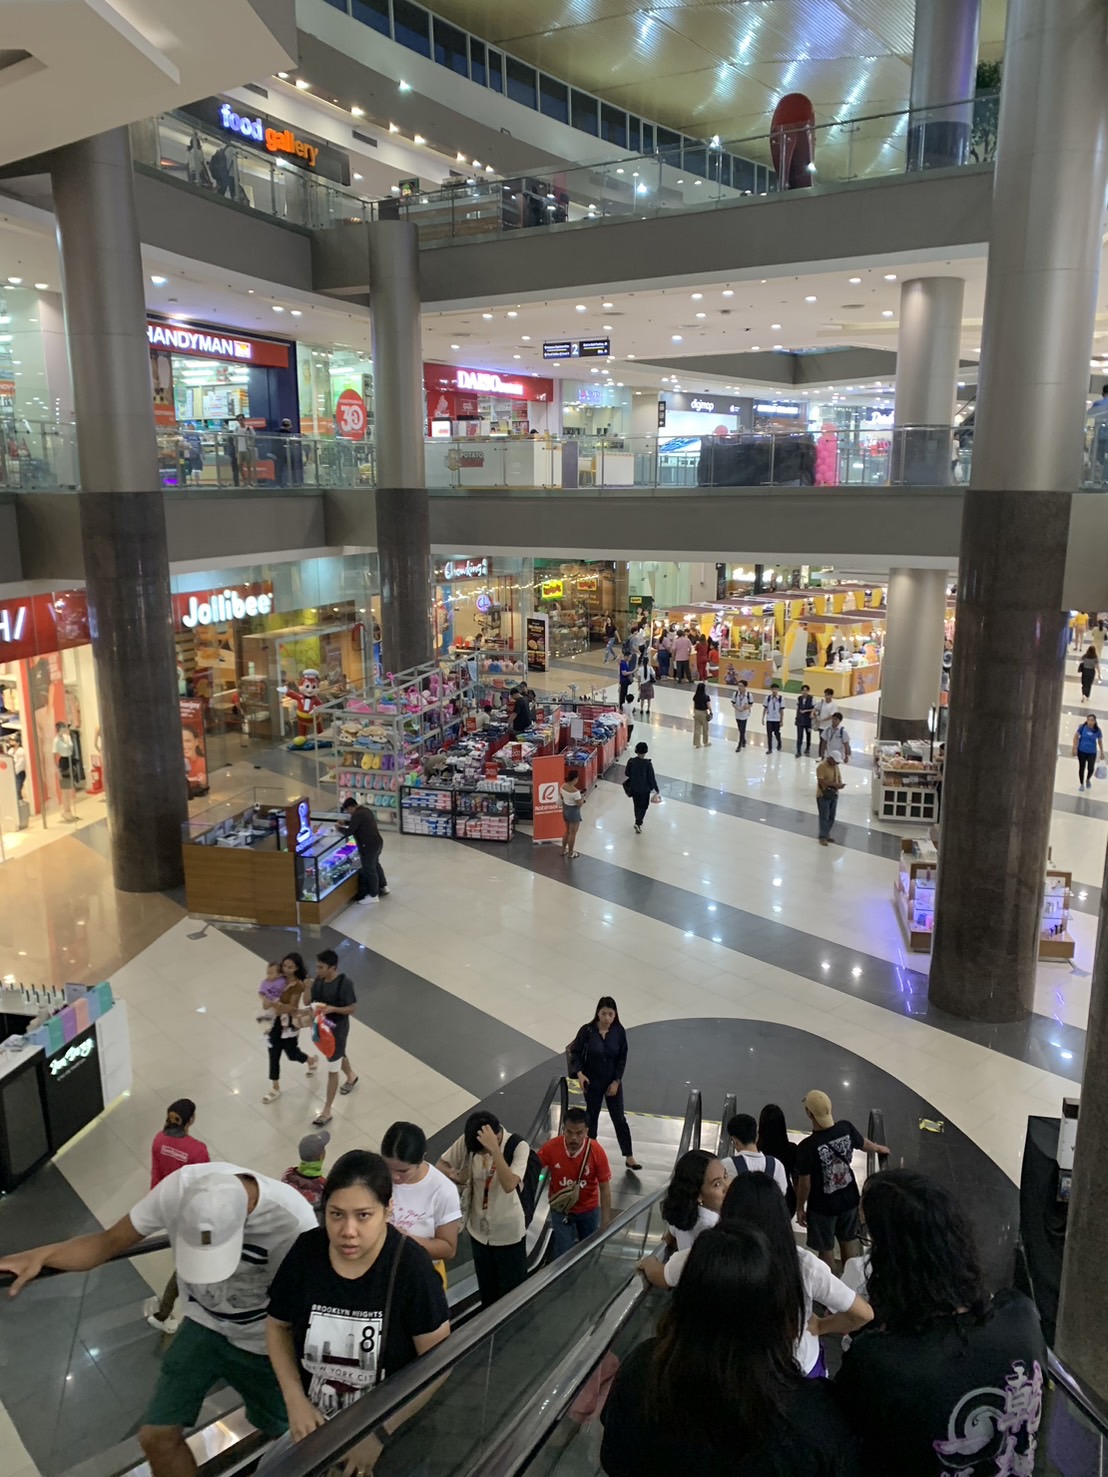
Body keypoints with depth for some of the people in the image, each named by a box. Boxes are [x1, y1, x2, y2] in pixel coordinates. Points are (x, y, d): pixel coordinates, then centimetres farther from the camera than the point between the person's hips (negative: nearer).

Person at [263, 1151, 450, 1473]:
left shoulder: (411, 1267, -26)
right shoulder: (306, 1251, -15)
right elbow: (278, 1326, 2)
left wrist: (381, 1432, -20)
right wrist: (295, 1400, -8)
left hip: (390, 1428, -3)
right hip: (317, 1422, 4)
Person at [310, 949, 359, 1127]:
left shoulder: (344, 984, -26)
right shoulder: (318, 980, -7)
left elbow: (353, 1008, -19)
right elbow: (309, 1002, 4)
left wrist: (332, 1008, -31)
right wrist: (307, 989, -18)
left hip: (337, 1029, -7)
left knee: (332, 1070, 1)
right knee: (339, 1054, 31)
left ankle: (327, 1111, 12)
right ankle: (351, 1076, 61)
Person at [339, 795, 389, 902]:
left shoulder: (357, 815, -20)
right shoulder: (365, 810, 10)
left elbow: (349, 832, -22)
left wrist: (340, 828, -5)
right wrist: (345, 822, 19)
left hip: (369, 846, -10)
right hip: (378, 842, 10)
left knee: (369, 870, 5)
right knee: (376, 865, 28)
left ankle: (373, 895, 17)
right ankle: (383, 887, 41)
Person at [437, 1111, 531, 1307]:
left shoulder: (518, 1146, -26)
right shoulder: (467, 1141, -15)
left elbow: (509, 1185, -38)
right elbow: (441, 1165, -4)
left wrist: (494, 1149, -46)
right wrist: (454, 1176, -26)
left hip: (508, 1233, -4)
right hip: (479, 1230, 4)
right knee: (486, 1292, 24)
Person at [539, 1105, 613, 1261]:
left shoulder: (597, 1151, -25)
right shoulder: (551, 1147, -25)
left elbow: (605, 1188, -16)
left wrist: (606, 1222, -13)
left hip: (589, 1209, 1)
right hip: (561, 1208, -1)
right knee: (564, 1252, -2)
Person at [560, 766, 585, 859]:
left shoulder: (563, 786, -7)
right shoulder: (575, 791, -30)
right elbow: (580, 805, -22)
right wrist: (582, 797, -4)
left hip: (565, 810, 8)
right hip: (573, 812, -8)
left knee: (567, 831, 26)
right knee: (572, 833, 11)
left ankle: (563, 850, 37)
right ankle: (570, 853, 25)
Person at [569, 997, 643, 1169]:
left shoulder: (619, 1031, -12)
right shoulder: (587, 1030, -16)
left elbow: (622, 1058, -4)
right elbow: (575, 1052, -8)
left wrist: (616, 1081, -7)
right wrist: (579, 1073, -21)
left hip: (613, 1081, 1)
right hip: (592, 1082, -1)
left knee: (619, 1118, 6)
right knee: (592, 1116, 16)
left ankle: (629, 1157, 16)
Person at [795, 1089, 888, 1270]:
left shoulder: (806, 1147, -30)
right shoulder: (845, 1127, -16)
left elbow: (804, 1184, -19)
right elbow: (865, 1144, 7)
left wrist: (800, 1208, 0)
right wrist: (879, 1148, 30)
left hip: (822, 1205, -5)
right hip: (849, 1198, 5)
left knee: (826, 1250, 16)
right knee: (849, 1241, 26)